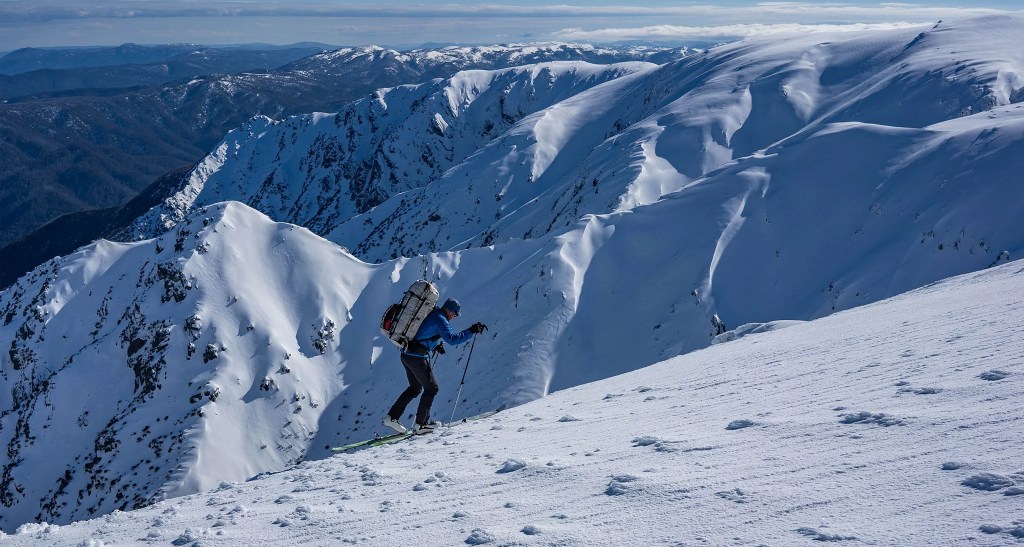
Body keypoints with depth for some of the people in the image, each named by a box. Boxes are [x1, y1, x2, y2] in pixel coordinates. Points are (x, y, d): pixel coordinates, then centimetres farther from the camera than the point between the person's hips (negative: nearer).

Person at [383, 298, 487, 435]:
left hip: (406, 355, 9)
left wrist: (435, 344, 18)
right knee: (431, 388, 6)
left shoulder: (430, 314, 15)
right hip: (417, 358, -9)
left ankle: (392, 417, 20)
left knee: (415, 388, 22)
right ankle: (420, 424, 9)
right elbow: (452, 339, -26)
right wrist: (472, 331, -23)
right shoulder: (440, 319, -14)